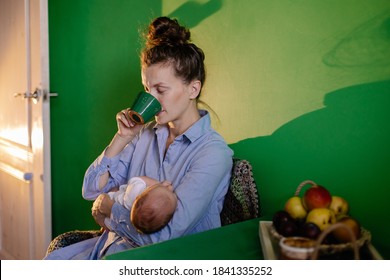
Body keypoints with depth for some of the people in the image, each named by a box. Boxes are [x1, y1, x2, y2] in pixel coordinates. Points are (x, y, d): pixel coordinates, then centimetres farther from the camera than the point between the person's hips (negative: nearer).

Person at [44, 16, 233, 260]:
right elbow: (92, 190, 5)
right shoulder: (145, 134, 4)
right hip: (117, 241, 6)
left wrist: (108, 208, -9)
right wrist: (122, 137, -7)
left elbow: (164, 234, -24)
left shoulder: (213, 153, -17)